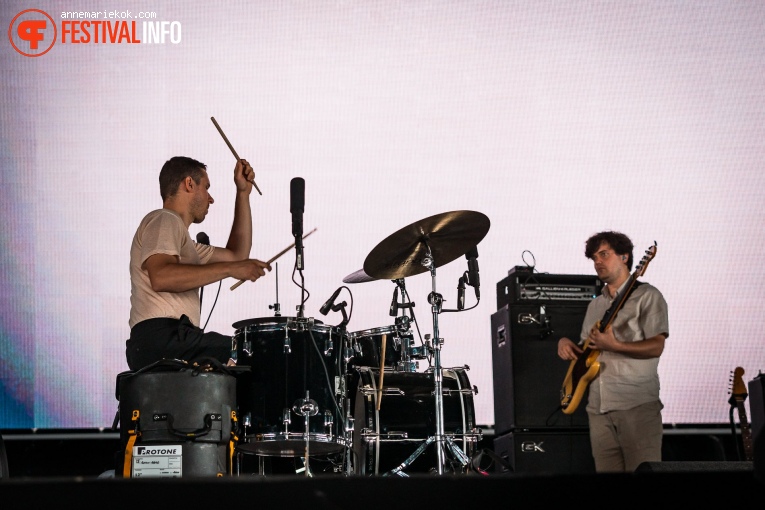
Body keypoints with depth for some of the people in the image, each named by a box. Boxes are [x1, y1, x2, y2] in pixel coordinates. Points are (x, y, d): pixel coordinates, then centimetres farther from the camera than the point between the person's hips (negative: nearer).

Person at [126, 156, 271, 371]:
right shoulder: (163, 220, 0)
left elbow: (237, 254, 31)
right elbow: (161, 277, -18)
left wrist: (243, 193, 30)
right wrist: (229, 269, -19)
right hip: (162, 339, -10)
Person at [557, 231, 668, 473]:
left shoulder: (647, 296, 1)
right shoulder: (595, 305, 22)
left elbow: (656, 346, -10)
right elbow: (585, 351, 28)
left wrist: (614, 346, -23)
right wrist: (566, 343, 6)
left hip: (637, 404, -6)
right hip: (599, 407, 6)